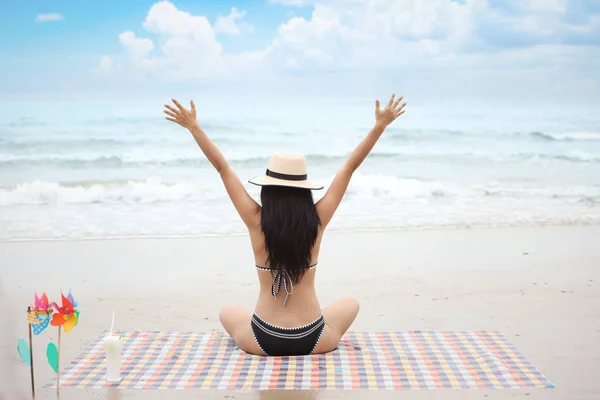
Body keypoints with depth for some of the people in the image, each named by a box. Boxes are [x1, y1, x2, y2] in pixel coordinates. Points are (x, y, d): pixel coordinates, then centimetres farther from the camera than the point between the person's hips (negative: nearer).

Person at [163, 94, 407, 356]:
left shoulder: (256, 221, -12)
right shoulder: (316, 220, -11)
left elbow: (222, 167, -6)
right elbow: (349, 167, -5)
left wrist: (194, 127, -1)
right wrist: (380, 125, -1)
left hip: (263, 341, 0)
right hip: (312, 341, 0)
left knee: (227, 313, 33)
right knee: (350, 304, 31)